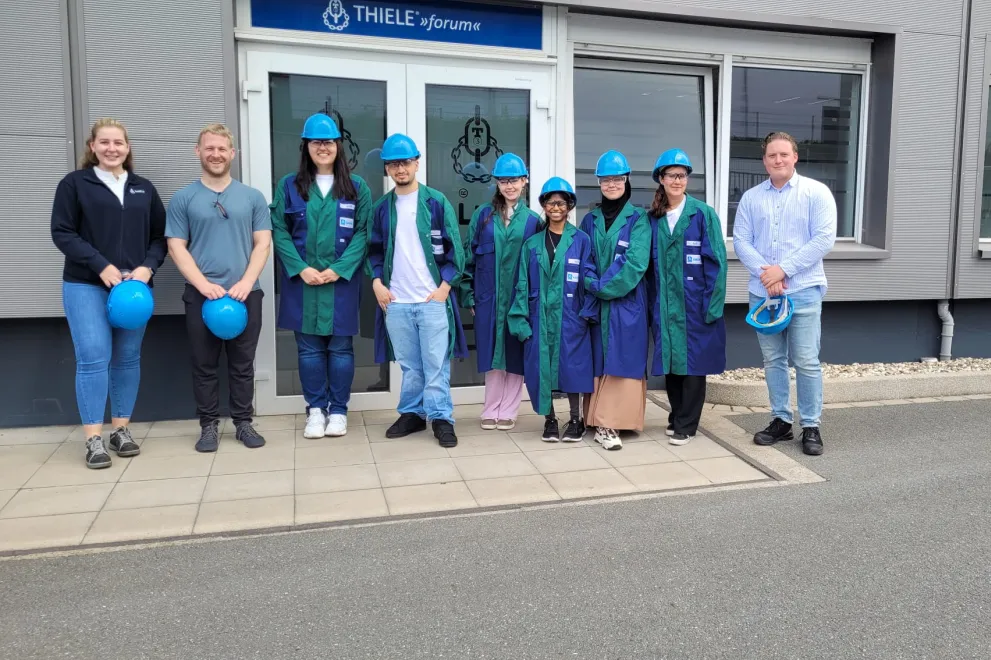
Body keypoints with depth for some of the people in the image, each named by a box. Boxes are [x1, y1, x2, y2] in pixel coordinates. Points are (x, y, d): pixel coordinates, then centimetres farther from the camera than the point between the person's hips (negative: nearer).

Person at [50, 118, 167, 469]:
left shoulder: (144, 188, 12)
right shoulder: (74, 183, 2)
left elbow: (160, 236, 10)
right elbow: (62, 233, -5)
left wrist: (147, 267, -8)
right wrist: (101, 266, -15)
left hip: (135, 286, 3)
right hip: (86, 286, -3)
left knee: (128, 359, 7)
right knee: (93, 359, -8)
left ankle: (121, 430, 18)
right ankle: (93, 439, -1)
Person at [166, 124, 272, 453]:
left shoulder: (252, 197, 8)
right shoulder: (183, 199, 5)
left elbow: (262, 243, 4)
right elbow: (176, 247, 1)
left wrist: (246, 282, -9)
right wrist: (204, 284, -12)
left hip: (245, 294, 1)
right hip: (201, 295, 0)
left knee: (243, 364, 7)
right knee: (204, 365, 6)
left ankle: (243, 423, 17)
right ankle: (208, 425, 16)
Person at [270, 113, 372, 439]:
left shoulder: (356, 186, 4)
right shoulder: (289, 185, 5)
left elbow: (363, 232, -1)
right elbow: (279, 231, 1)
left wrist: (339, 269, -12)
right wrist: (301, 268, -11)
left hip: (342, 280, -1)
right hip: (302, 280, 1)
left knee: (341, 347, 4)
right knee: (309, 347, 6)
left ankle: (338, 410, 16)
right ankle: (315, 409, 17)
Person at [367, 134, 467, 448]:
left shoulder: (437, 202, 0)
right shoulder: (382, 208, 9)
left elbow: (454, 249, -1)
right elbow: (375, 250, 16)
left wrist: (444, 287, -8)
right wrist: (377, 282, 1)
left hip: (433, 298, -3)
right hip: (395, 301, 3)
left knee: (436, 363, -1)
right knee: (409, 364, 11)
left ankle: (441, 418, 7)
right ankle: (412, 414, 23)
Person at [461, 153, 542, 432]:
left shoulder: (532, 221, 4)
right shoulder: (483, 216, 5)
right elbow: (469, 257, 5)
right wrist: (468, 295, 1)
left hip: (520, 298, 0)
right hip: (488, 298, 1)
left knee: (515, 355, 5)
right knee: (492, 355, 6)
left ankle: (508, 412, 16)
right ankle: (491, 411, 18)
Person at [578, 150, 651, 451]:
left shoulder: (638, 218, -1)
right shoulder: (590, 220, 10)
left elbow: (635, 261, -13)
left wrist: (603, 286, -14)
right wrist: (591, 286, -7)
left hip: (627, 302, -3)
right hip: (595, 303, 4)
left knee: (623, 360, -4)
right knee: (598, 361, 6)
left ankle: (609, 423, -3)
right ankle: (602, 420, 13)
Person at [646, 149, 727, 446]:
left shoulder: (704, 214, -4)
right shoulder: (652, 218, 7)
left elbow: (716, 261, -7)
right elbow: (649, 264, 9)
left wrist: (712, 305, -12)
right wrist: (650, 305, 3)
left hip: (694, 304, -3)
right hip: (664, 306, 3)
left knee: (693, 363, 3)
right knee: (670, 363, 10)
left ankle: (686, 425, 14)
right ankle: (677, 417, 26)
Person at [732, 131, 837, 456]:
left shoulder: (816, 192, 0)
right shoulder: (751, 197, 10)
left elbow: (824, 238, -9)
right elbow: (740, 240, 3)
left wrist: (783, 269, -14)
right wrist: (764, 272, -13)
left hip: (803, 291, -3)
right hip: (762, 292, 4)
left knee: (806, 361, -2)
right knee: (773, 360, 9)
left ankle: (811, 426, 9)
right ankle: (781, 420, 21)